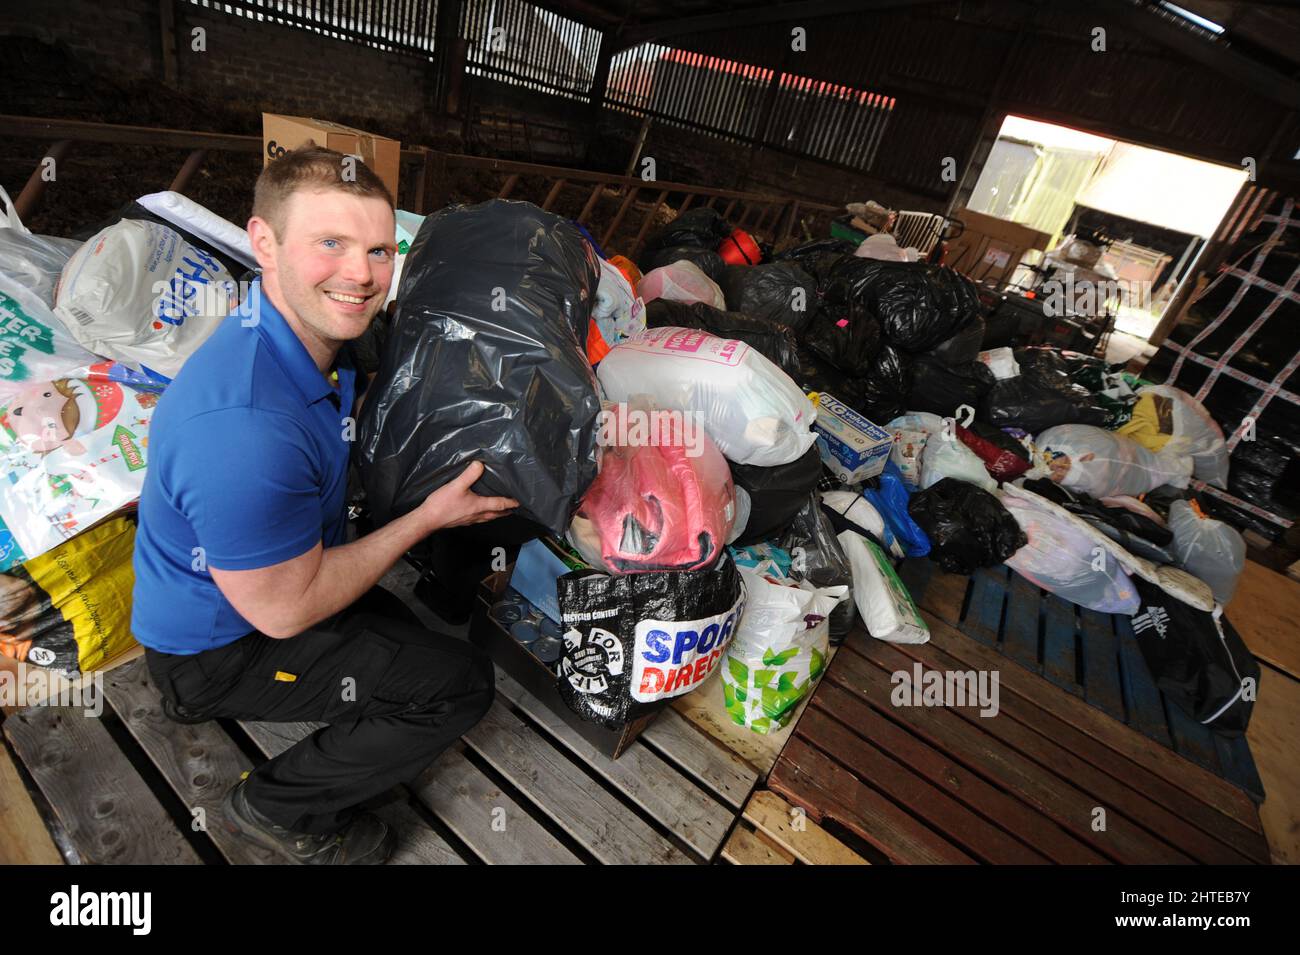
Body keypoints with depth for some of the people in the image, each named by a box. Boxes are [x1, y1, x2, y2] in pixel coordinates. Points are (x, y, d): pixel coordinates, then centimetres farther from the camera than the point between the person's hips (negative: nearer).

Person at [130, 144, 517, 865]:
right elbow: (284, 611, -27)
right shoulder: (242, 428, -39)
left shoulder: (312, 330, -11)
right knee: (460, 684, -11)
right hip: (218, 648, -8)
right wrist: (427, 518, -21)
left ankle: (206, 696, 28)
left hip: (262, 565, 8)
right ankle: (277, 808, 11)